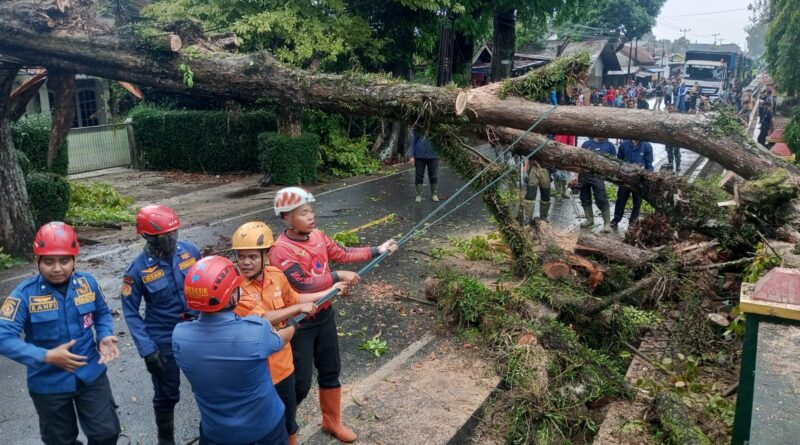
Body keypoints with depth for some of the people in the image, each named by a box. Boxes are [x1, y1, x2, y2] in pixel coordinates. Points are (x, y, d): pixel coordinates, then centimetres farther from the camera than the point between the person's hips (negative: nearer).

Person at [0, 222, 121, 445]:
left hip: (91, 375, 2)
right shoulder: (26, 294, -19)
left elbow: (102, 313, 7)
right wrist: (46, 356, -31)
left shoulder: (87, 283, -9)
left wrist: (104, 336, -12)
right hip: (49, 384, -2)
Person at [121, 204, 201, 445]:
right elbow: (131, 313, -10)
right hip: (163, 342, -3)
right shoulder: (138, 269, -18)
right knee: (166, 395, 15)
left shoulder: (190, 251, -10)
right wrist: (146, 349, -16)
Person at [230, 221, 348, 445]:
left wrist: (330, 291, 18)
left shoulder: (276, 275, -4)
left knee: (288, 421, 24)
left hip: (282, 364, 5)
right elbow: (263, 319, -32)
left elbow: (293, 300, 15)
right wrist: (299, 308, -24)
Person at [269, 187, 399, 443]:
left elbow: (342, 254, 5)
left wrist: (378, 251, 1)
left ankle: (332, 422, 41)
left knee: (331, 372, 20)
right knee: (300, 384, 3)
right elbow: (304, 284, -28)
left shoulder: (317, 236, -2)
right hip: (299, 323, -7)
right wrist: (339, 276, -23)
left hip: (324, 315, 7)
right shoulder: (281, 250, -23)